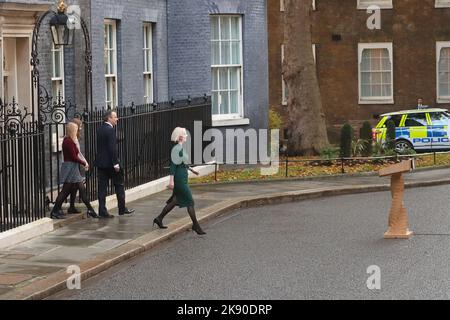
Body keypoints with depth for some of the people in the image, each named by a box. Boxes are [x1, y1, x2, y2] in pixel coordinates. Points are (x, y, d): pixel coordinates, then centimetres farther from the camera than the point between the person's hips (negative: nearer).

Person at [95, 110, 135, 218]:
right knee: (119, 184, 8)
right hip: (110, 163, -7)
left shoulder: (100, 130, 10)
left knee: (102, 187, 6)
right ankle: (122, 209, 15)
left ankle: (102, 211, 5)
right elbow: (112, 148, -20)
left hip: (101, 162, 7)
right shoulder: (110, 130, -16)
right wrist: (116, 164, -18)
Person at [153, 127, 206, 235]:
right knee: (190, 201, -4)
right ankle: (196, 225, 3)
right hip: (180, 179, -10)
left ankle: (159, 219, 23)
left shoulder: (180, 148, 11)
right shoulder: (177, 149, -18)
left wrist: (191, 170, 32)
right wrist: (171, 181, -24)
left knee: (175, 201, 15)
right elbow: (173, 165, -21)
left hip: (182, 178, 10)